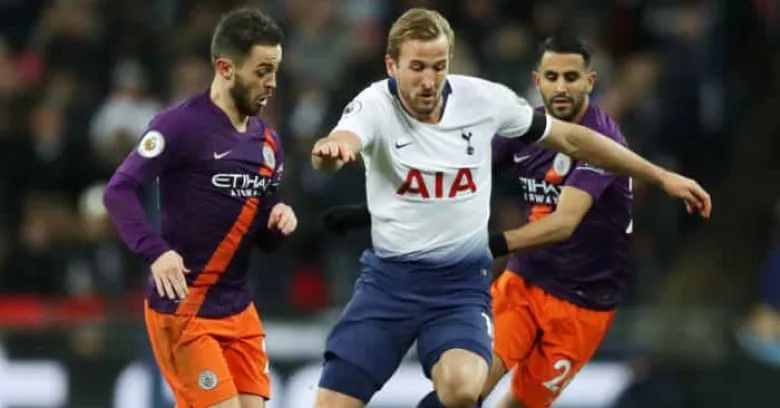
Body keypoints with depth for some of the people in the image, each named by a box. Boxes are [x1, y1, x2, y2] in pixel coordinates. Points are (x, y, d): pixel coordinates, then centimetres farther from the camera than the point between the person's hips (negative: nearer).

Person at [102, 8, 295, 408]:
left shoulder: (268, 142, 11)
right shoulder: (182, 125, -12)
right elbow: (118, 191, -17)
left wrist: (278, 222, -6)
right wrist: (157, 252, -30)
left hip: (237, 307, 7)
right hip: (182, 307, -7)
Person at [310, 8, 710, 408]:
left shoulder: (484, 99, -6)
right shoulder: (375, 105, -13)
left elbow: (570, 138, 7)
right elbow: (340, 143, -36)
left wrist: (662, 177, 10)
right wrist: (330, 149, -63)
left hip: (462, 282, 0)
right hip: (389, 278, 0)